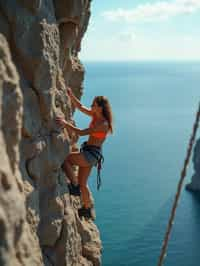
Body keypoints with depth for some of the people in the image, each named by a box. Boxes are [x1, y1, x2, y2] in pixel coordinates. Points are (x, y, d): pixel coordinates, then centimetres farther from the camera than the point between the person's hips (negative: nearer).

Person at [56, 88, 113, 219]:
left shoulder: (103, 124, -19)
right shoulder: (95, 116, 6)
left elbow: (81, 132, -25)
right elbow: (80, 107, 12)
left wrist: (66, 123, -27)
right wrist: (71, 95, 0)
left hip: (92, 154, -9)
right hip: (88, 153, 9)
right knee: (82, 183, 17)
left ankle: (75, 187, -9)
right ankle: (87, 209, 33)